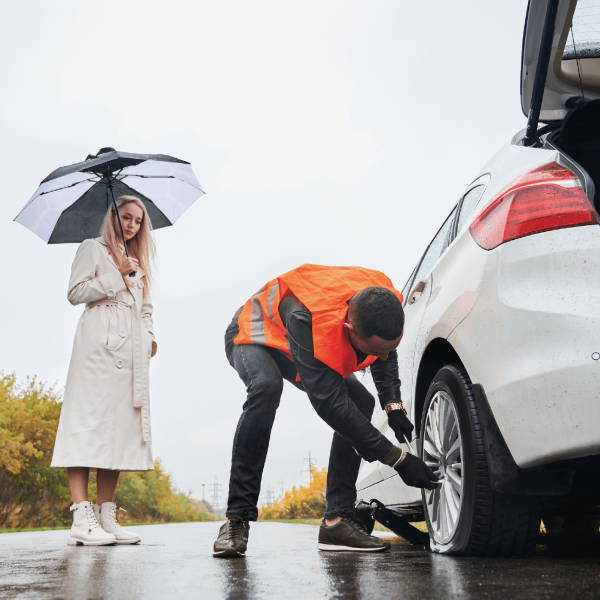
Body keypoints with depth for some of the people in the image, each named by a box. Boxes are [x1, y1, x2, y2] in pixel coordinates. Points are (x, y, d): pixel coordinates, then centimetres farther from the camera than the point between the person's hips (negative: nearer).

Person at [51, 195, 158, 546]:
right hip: (100, 342, -6)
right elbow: (76, 293, -2)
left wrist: (150, 338, 11)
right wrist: (117, 275, -6)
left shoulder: (139, 261, 28)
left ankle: (106, 515, -2)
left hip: (132, 346, 7)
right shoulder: (94, 249, 10)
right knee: (91, 419, -13)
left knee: (122, 424, -2)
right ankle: (82, 519, -17)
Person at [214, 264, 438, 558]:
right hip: (254, 335, -6)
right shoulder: (308, 320, -47)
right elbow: (332, 406, -44)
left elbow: (386, 353, -1)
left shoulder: (384, 300, -27)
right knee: (266, 387, -39)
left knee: (361, 402, -14)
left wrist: (393, 404, -13)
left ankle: (337, 520, -12)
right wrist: (397, 459, -41)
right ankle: (237, 517, -31)